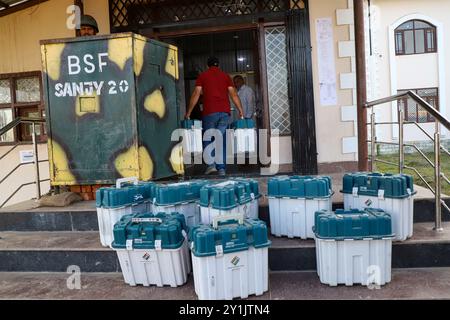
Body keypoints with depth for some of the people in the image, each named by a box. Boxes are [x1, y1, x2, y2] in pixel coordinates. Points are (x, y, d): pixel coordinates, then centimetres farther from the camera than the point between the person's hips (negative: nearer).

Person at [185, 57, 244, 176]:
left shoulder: (202, 76, 9)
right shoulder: (225, 76, 15)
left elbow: (196, 94, 3)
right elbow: (233, 94, 9)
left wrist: (188, 112, 5)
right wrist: (241, 111, 11)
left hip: (209, 112, -2)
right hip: (225, 112, 2)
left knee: (207, 138, 8)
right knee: (221, 140, 5)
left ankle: (211, 164, -9)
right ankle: (222, 168, 1)